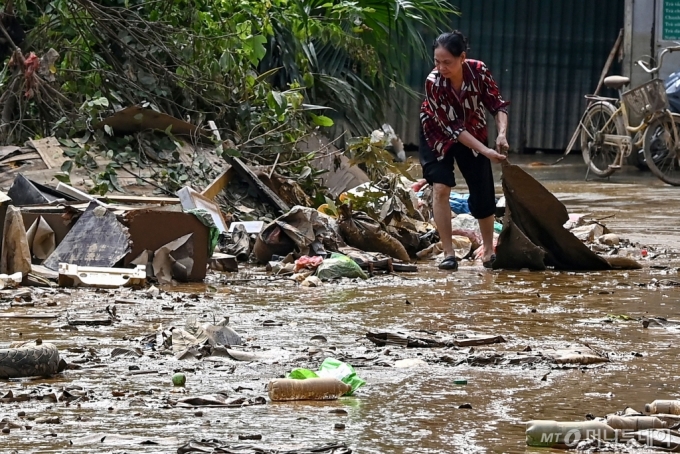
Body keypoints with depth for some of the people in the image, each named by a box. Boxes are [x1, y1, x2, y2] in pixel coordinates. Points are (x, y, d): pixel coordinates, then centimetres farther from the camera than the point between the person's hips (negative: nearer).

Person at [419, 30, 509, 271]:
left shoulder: (479, 71, -28)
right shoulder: (433, 83, -34)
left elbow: (497, 104, -19)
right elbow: (452, 127, -32)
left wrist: (502, 133, -39)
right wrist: (486, 151, -38)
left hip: (473, 131, 3)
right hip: (438, 135, -2)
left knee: (483, 193, 3)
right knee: (441, 188, -19)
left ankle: (489, 251, 22)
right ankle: (448, 254, -13)